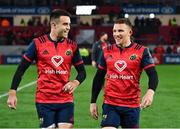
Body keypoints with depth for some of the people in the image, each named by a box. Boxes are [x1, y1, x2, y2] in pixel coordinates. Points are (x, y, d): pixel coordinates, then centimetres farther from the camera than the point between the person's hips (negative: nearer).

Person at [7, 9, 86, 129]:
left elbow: (82, 71, 12)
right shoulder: (38, 43, -2)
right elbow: (21, 69, 1)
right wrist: (12, 93, -6)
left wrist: (75, 83, -9)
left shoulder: (72, 46, 4)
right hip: (44, 100, -2)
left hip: (66, 100, 2)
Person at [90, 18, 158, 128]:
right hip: (110, 104, 1)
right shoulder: (107, 52, 6)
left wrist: (150, 92, -29)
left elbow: (153, 75, -9)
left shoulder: (141, 51, -3)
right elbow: (99, 78, 12)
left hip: (132, 105, -1)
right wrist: (93, 102, 10)